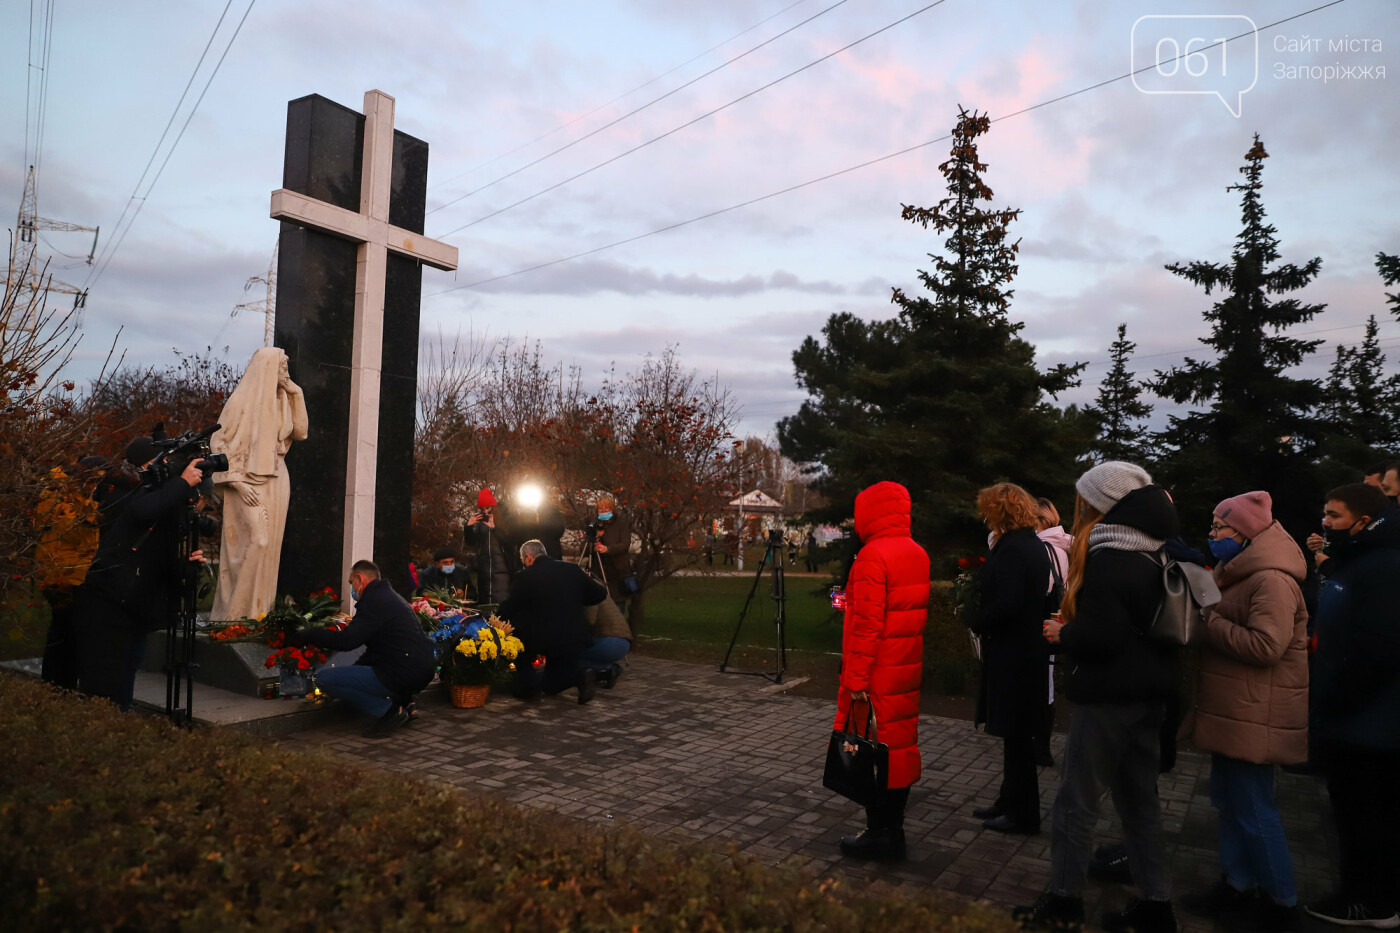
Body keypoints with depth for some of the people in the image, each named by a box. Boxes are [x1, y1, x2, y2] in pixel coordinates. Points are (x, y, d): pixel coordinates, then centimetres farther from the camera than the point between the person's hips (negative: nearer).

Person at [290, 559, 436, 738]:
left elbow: (346, 640, -19)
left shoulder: (374, 601, -12)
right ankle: (403, 701, 16)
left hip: (403, 675, -10)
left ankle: (388, 711, -8)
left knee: (324, 678, -9)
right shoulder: (389, 596, 20)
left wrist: (305, 635, -8)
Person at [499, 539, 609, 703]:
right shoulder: (573, 569, 3)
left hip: (542, 641, -5)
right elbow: (600, 593, 8)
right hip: (576, 639, 5)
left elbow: (508, 610, -1)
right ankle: (581, 675, -7)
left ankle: (529, 686, 12)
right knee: (552, 686, 23)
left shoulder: (524, 577, -8)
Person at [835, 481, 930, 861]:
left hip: (877, 676, -8)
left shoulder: (873, 556, -18)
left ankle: (879, 834, 10)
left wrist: (855, 676, -17)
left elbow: (866, 623, -21)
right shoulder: (918, 554, 9)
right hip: (908, 672, 9)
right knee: (900, 744, 15)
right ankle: (894, 830, 25)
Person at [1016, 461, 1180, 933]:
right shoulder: (1153, 557, 8)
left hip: (1109, 698, -9)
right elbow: (1157, 625, 15)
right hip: (1150, 696, 9)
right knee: (1140, 799, 18)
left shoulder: (1106, 559, -20)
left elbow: (1101, 635, -27)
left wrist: (1062, 634, -8)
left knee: (1076, 801, 4)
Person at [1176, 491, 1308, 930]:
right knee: (1229, 799, 16)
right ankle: (1235, 886, 28)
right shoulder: (1240, 574, 15)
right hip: (1232, 710, 10)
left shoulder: (1271, 580, -18)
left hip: (1254, 716, -10)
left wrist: (1209, 623, -18)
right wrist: (1206, 622, 3)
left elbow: (1265, 646, -26)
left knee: (1252, 808, 1)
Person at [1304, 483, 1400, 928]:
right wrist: (1325, 701, 15)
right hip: (1353, 722, 10)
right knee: (1356, 812, 19)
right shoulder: (1351, 564, 13)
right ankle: (1362, 892, 31)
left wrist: (1335, 702, -19)